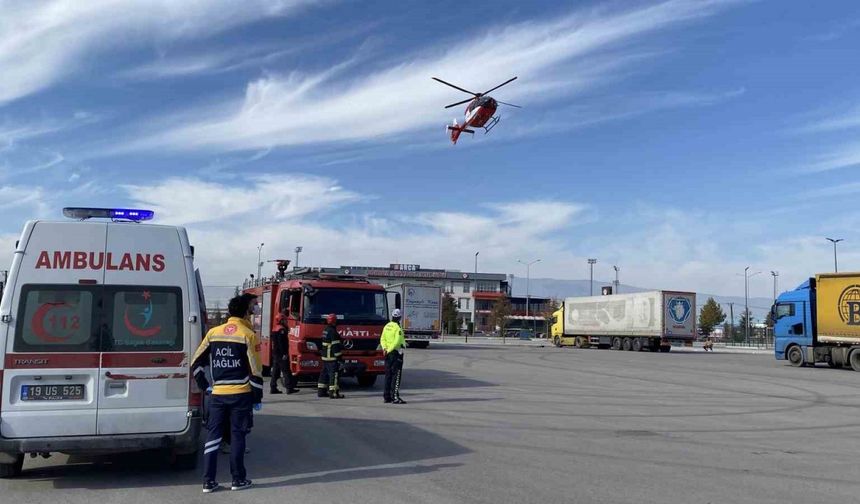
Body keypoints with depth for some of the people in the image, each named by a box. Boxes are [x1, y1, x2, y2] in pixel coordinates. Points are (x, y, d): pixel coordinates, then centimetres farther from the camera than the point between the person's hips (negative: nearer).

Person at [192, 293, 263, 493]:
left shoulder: (213, 332, 6)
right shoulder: (248, 335, -7)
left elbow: (196, 362, 6)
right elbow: (255, 371, -8)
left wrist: (205, 385, 13)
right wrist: (258, 397, 0)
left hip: (217, 394, 3)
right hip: (241, 394, -3)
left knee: (213, 435, 9)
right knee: (237, 436, 6)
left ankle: (208, 481, 8)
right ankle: (238, 479, 12)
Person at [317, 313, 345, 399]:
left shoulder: (325, 330, 14)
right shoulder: (333, 332, -17)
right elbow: (335, 346, -19)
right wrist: (339, 356, -16)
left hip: (325, 356, 10)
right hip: (332, 357, -10)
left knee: (324, 373, 14)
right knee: (333, 374, -9)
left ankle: (321, 391, 19)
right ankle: (333, 392, -12)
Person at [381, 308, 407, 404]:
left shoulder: (386, 326, 10)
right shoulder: (398, 328, -14)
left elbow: (382, 339, 9)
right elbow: (397, 342, -20)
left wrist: (385, 348, -2)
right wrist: (389, 350, -14)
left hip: (388, 353, 8)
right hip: (396, 353, -8)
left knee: (388, 375, 12)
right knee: (396, 375, -7)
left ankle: (387, 396, 15)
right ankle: (395, 397, -11)